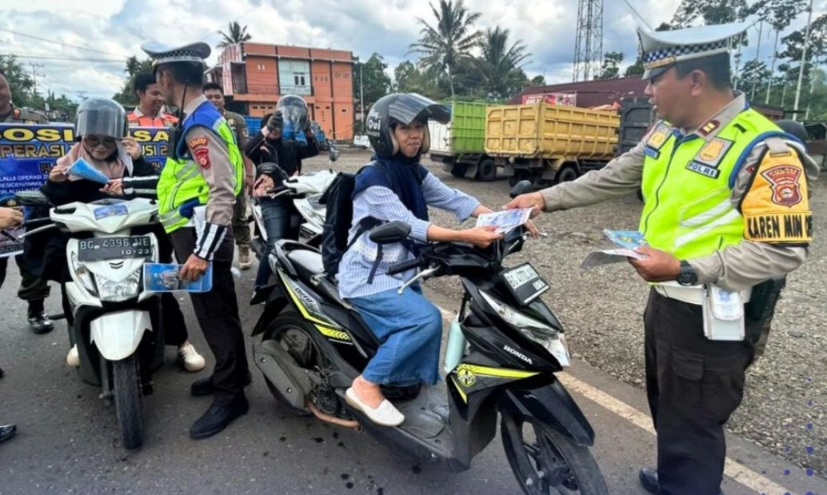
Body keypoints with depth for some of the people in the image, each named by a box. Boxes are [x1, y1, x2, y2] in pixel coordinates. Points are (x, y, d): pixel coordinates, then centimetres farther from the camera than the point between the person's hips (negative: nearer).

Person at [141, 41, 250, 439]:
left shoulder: (199, 125, -18)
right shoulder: (201, 117, 13)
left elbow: (223, 191, -26)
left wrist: (203, 251, -29)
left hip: (202, 234, -10)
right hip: (201, 232, 10)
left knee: (214, 314, -1)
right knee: (216, 310, 19)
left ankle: (230, 395, 13)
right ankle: (230, 373, 35)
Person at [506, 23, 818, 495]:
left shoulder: (765, 151, -21)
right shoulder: (667, 133, 4)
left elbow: (785, 251, -23)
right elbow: (612, 178, 12)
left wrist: (686, 270, -30)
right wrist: (547, 198, 8)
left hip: (712, 318, -9)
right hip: (665, 300, 9)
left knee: (691, 427, 8)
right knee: (667, 410, 28)